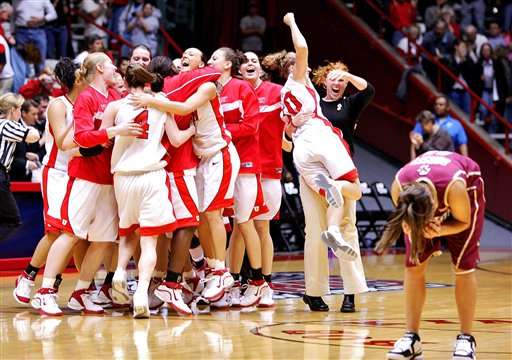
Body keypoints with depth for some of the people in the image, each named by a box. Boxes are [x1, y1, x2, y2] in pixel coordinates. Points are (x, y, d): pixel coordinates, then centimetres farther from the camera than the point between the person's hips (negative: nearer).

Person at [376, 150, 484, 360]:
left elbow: (464, 222, -21)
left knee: (463, 265, -8)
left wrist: (439, 230, -40)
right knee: (414, 265, -7)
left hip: (468, 187, -2)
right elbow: (408, 221, -15)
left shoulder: (454, 186, -44)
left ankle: (466, 339, 0)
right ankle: (411, 337, 0)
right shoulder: (399, 187, -37)